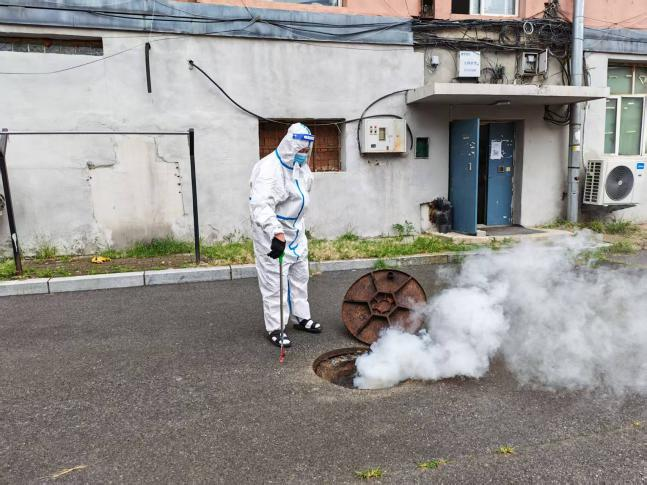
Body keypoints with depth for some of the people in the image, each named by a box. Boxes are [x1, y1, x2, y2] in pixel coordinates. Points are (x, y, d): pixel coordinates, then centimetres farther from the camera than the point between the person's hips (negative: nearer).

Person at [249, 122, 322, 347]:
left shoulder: (301, 167, 4)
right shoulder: (269, 169, -25)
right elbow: (261, 206, -38)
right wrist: (276, 232, -48)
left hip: (295, 230, 9)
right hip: (271, 233, -9)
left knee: (300, 275, 18)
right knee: (274, 281, -2)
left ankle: (301, 317, 34)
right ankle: (275, 328, 11)